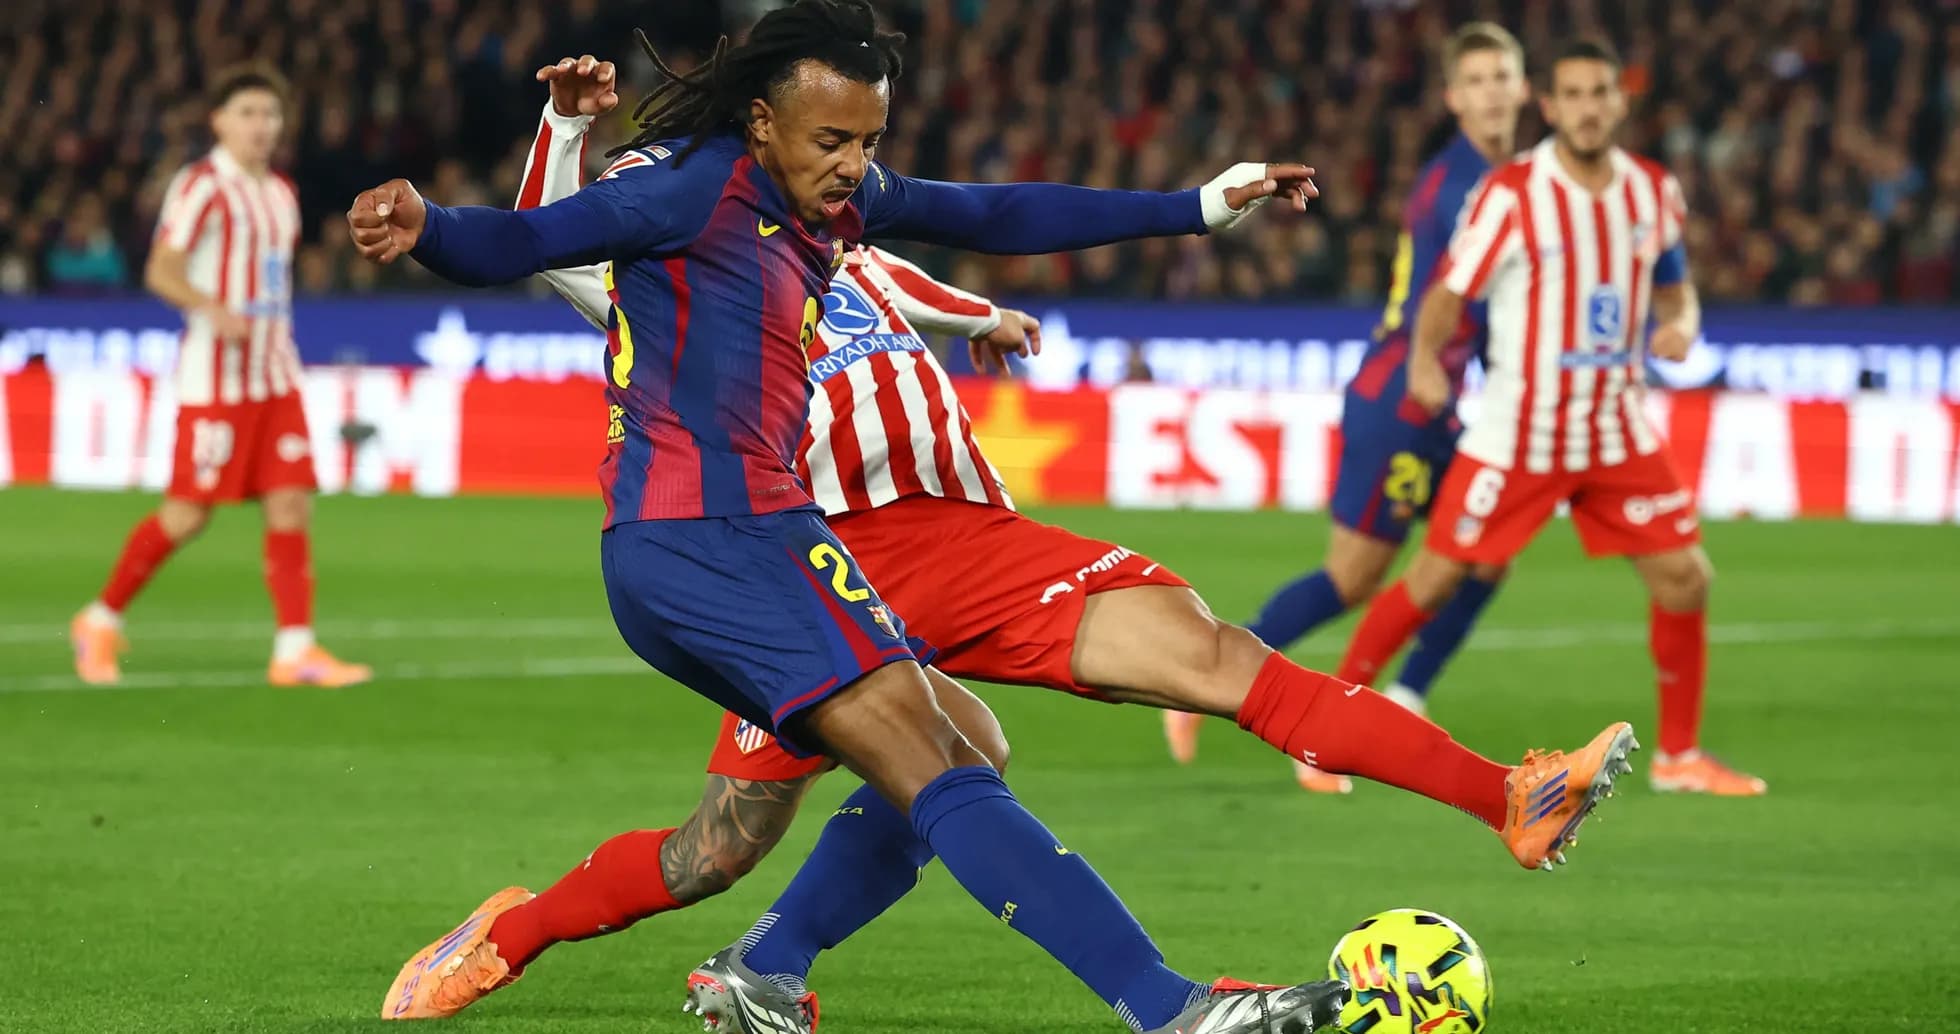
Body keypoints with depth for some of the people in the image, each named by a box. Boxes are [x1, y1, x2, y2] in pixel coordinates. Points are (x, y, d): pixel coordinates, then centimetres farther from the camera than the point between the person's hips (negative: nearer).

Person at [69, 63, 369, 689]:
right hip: (215, 377, -7)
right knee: (187, 514, -5)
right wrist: (212, 309, -35)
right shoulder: (201, 185, -8)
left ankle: (294, 650, -5)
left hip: (275, 374, 7)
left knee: (291, 504, -4)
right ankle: (101, 623, 12)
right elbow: (161, 270, -18)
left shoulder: (280, 193, 16)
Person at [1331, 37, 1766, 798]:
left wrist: (1679, 326, -8)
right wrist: (1425, 360, -32)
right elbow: (1448, 294, -13)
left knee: (1684, 577, -2)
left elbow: (1674, 287, 15)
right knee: (1435, 578, -5)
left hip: (1619, 433, 4)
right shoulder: (1511, 194, -14)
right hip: (1517, 434, -4)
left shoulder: (1653, 191, 1)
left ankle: (1679, 754, 14)